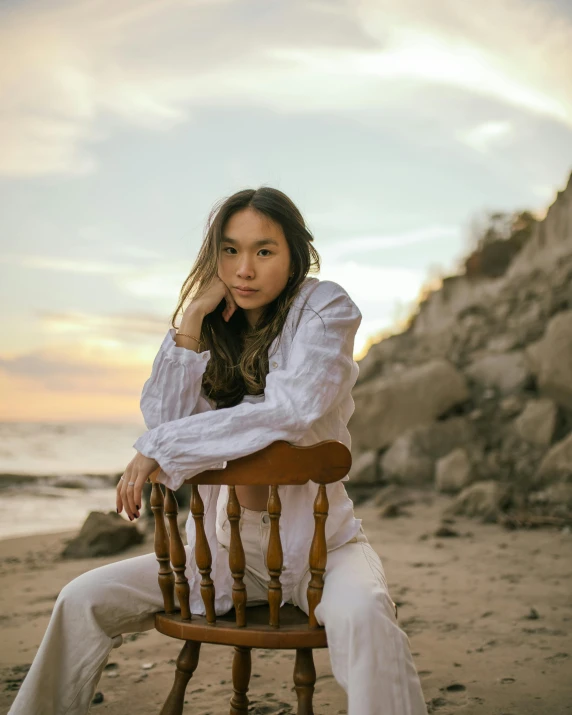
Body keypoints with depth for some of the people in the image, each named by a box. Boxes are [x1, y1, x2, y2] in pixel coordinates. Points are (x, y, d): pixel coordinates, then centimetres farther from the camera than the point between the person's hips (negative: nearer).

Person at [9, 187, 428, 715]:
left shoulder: (325, 308, -8)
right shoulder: (214, 328, 7)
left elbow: (291, 411, -24)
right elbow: (162, 418, -5)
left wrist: (160, 449, -20)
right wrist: (191, 317, -13)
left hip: (315, 537, -4)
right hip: (225, 543, 5)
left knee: (362, 612, -37)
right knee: (84, 600, -3)